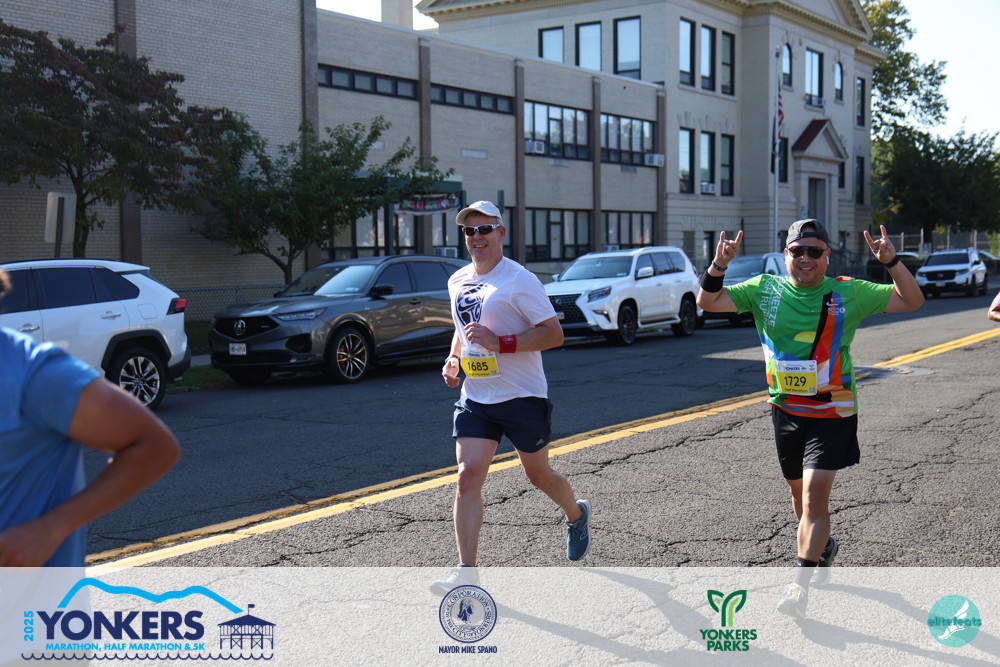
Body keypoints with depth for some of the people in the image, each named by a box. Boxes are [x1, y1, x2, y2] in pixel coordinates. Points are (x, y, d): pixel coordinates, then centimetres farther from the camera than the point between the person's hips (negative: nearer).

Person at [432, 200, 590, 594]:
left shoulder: (519, 280, -12)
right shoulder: (457, 281, 9)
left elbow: (554, 334, -15)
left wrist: (500, 343, -25)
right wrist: (454, 357, 6)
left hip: (523, 397, -5)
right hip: (475, 397, 5)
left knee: (538, 476, 11)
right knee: (468, 476, -9)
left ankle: (577, 515, 44)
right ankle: (467, 570, -6)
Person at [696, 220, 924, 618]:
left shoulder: (848, 293, -5)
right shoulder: (765, 290, 0)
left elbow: (911, 301, -4)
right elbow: (708, 302, -1)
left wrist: (892, 262, -21)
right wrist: (719, 266, -19)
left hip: (832, 411, -3)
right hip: (785, 410, 4)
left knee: (815, 492, -14)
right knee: (799, 490, 18)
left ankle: (800, 586, -9)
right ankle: (822, 546, 46)